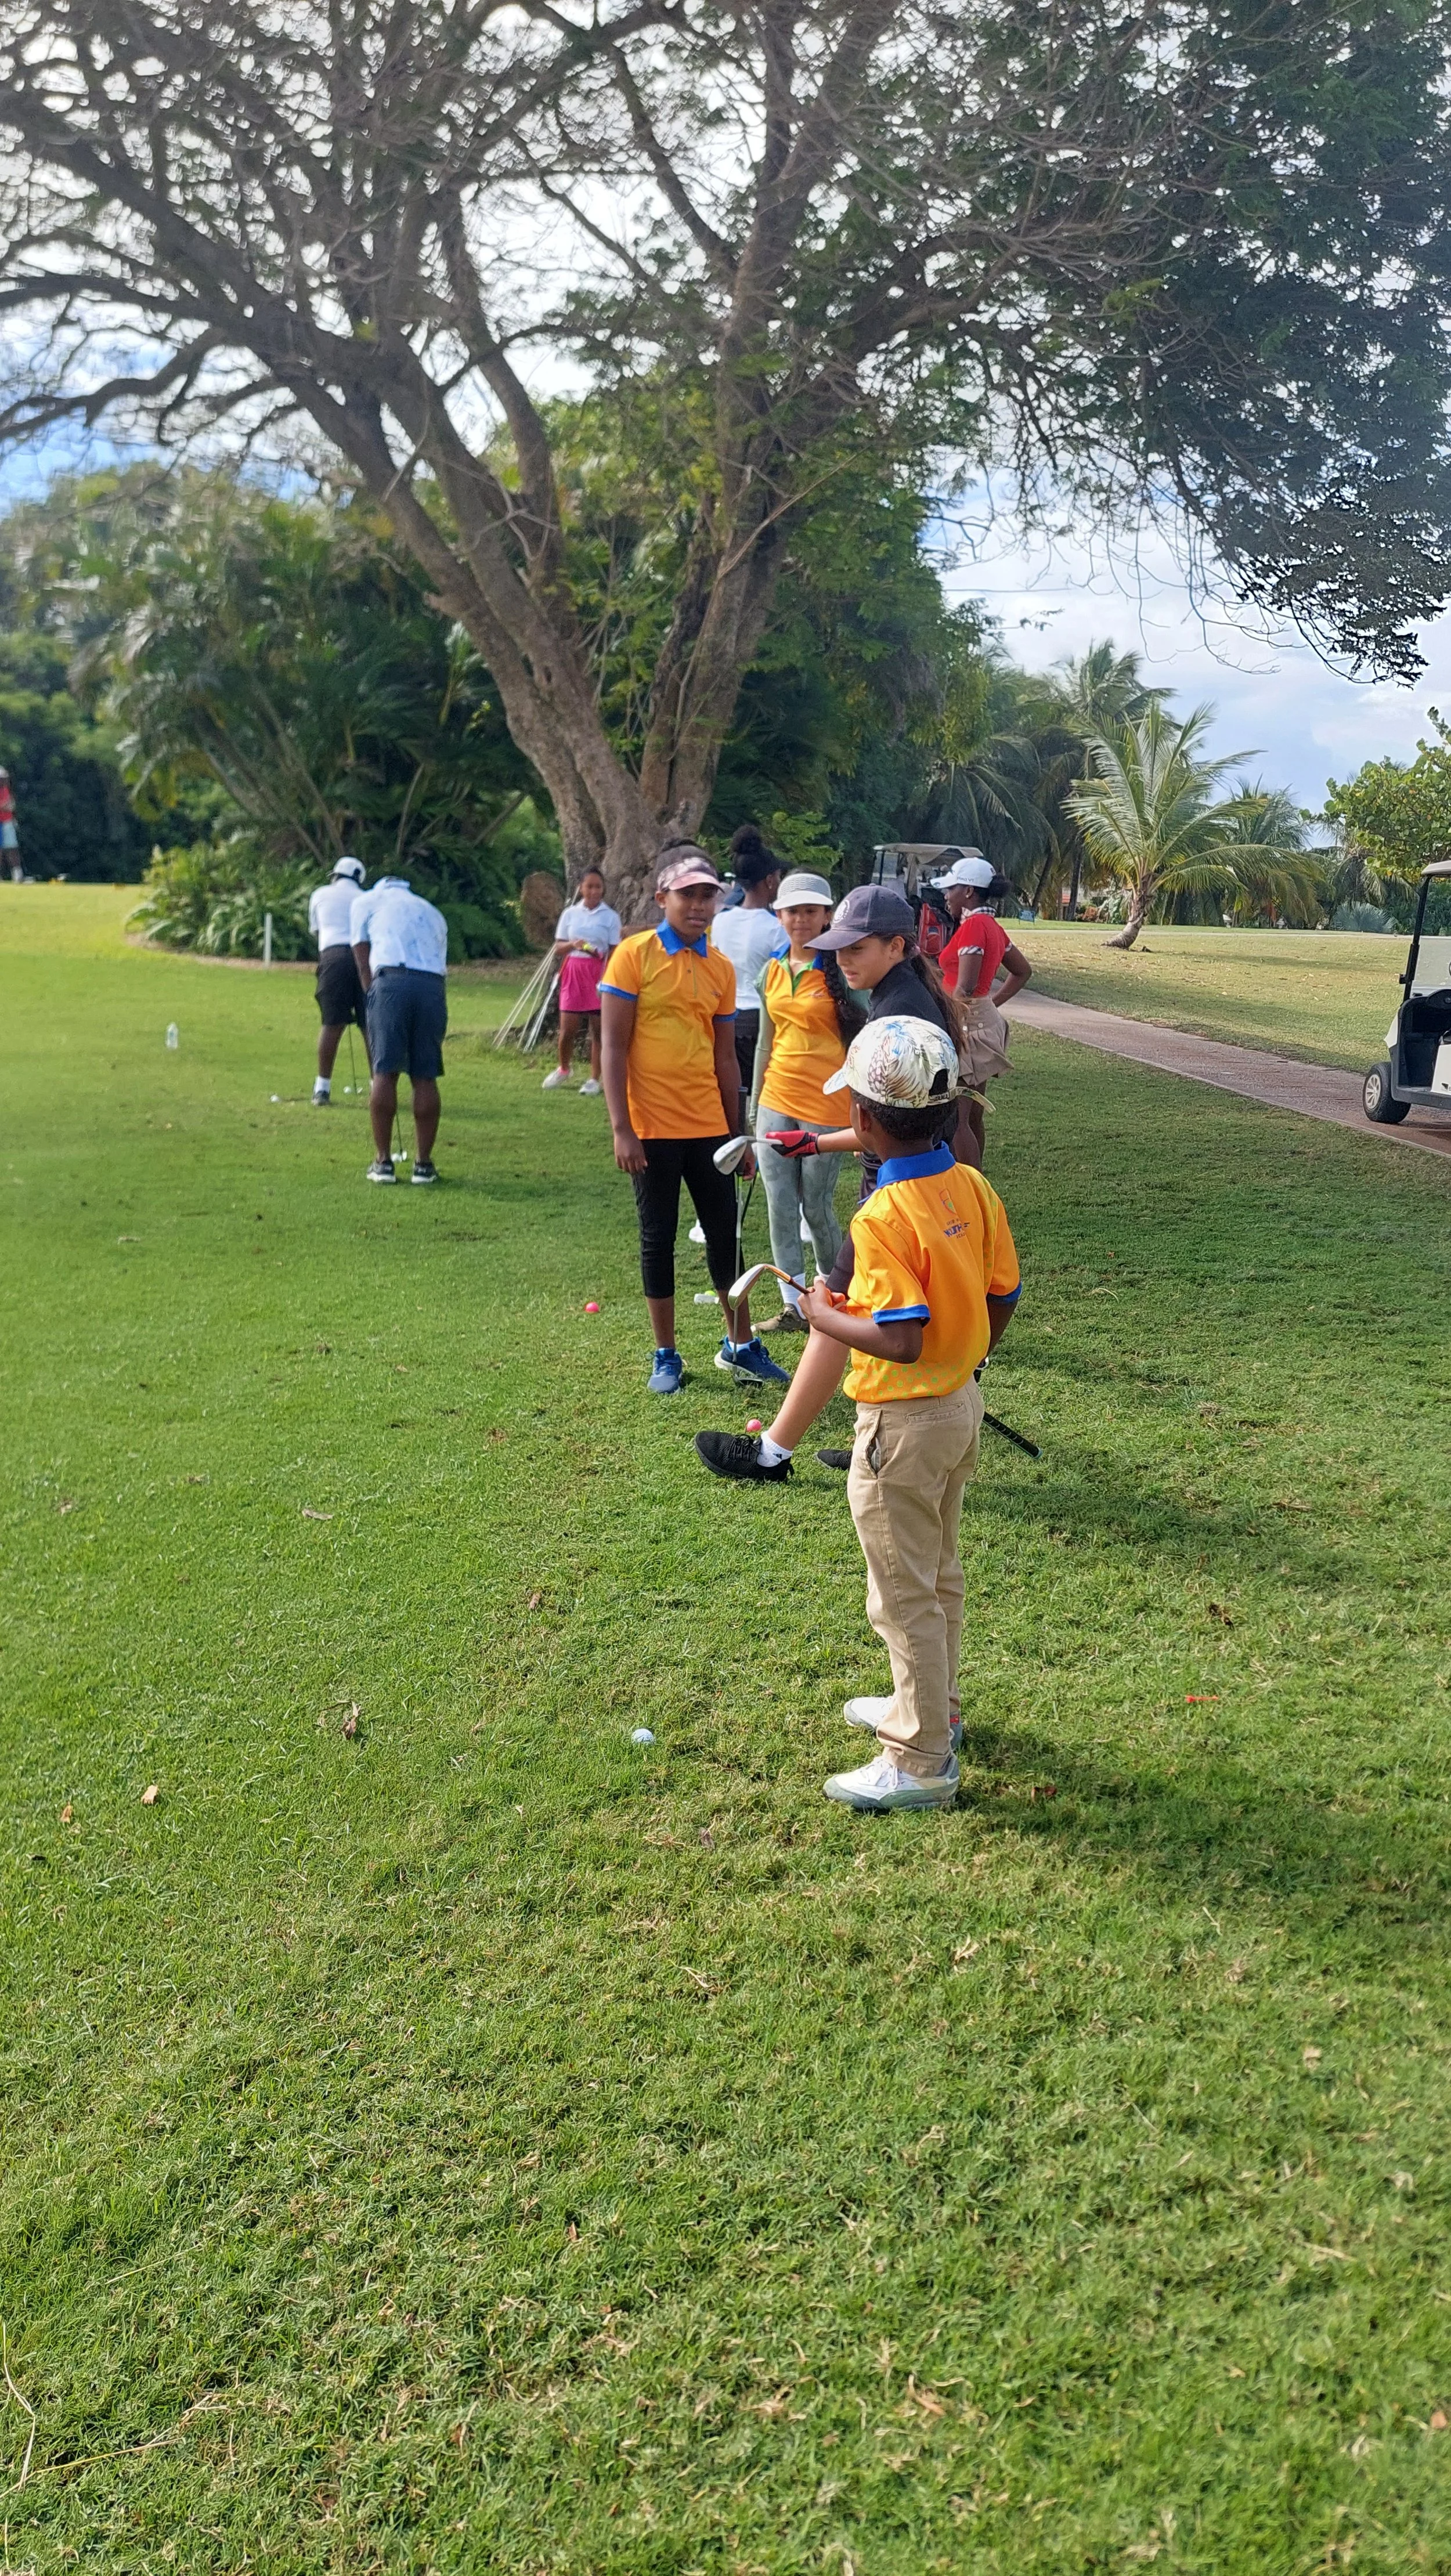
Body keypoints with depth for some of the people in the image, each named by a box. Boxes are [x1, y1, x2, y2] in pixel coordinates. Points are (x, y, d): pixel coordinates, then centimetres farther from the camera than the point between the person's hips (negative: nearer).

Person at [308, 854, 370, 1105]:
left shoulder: (320, 894, 21)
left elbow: (315, 931, 27)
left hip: (334, 954, -1)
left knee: (333, 1023, -3)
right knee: (371, 1025, 2)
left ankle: (322, 1088, -1)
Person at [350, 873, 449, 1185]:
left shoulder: (366, 901, 22)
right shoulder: (432, 913, 32)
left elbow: (363, 963, 13)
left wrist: (373, 995, 16)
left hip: (393, 981, -3)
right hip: (434, 985, 3)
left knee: (385, 1073, 1)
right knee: (425, 1078, 6)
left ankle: (383, 1161, 3)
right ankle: (424, 1164, 8)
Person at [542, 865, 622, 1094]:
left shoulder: (611, 917, 0)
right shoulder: (570, 913, 7)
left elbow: (615, 953, -3)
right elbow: (558, 948, 8)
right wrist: (573, 944, -13)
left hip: (599, 974, -2)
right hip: (573, 972, 2)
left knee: (598, 1029, 0)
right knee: (567, 1029, 2)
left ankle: (595, 1079, 9)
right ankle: (564, 1069, 27)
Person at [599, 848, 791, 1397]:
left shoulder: (721, 968, 8)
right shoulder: (635, 956, -6)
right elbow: (614, 1048, -8)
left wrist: (737, 1131, 14)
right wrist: (621, 1130, -13)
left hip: (709, 1126, 4)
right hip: (653, 1128, -4)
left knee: (725, 1234, 9)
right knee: (658, 1238, 6)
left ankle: (739, 1346, 24)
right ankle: (665, 1356, 16)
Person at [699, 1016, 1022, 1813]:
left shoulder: (885, 1217, -26)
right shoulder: (974, 1187, -2)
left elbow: (900, 1338, -30)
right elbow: (1003, 1298, 4)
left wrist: (825, 1314, -15)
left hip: (903, 1423, -8)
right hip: (962, 1404, 9)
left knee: (904, 1594, 6)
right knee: (940, 1573, 25)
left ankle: (922, 1761, 18)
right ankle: (930, 1705, 43)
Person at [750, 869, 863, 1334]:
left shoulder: (840, 972, -9)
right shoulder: (771, 972, 9)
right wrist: (755, 1105, 18)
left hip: (825, 1103, -6)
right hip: (776, 1103, 6)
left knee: (816, 1207, 3)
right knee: (780, 1208, 6)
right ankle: (793, 1306, 16)